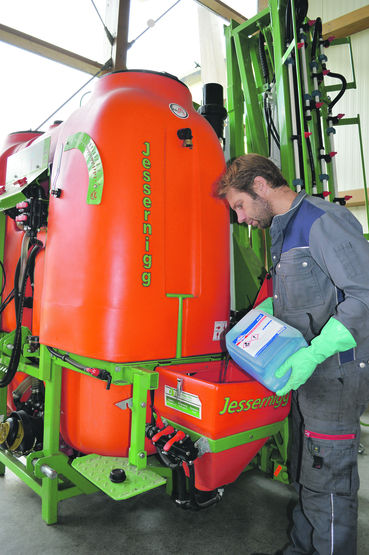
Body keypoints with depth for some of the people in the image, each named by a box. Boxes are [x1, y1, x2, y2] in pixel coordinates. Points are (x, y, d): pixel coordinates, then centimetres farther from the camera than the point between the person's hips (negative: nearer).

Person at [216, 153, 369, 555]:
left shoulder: (324, 221, -15)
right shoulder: (282, 232, 15)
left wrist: (312, 355, -28)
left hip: (335, 372, -9)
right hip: (306, 373, 9)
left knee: (327, 480, 3)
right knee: (303, 472, 20)